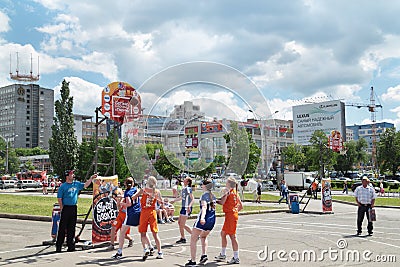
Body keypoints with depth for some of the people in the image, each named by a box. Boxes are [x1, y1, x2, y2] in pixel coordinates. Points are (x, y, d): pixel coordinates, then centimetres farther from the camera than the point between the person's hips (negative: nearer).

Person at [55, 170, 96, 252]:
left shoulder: (77, 184, 10)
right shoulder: (63, 186, -5)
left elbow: (85, 185, 16)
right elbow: (59, 198, -4)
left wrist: (91, 178, 7)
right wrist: (62, 208, -7)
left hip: (74, 208, 5)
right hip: (66, 208, -5)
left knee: (71, 227, 9)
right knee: (62, 227, -3)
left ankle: (71, 245, 15)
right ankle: (58, 246, 3)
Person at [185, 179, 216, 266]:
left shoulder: (204, 195, -11)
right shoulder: (213, 196, 11)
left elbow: (204, 207, -28)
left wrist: (202, 217, -40)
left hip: (203, 220, -8)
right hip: (212, 219, 8)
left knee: (193, 239, 0)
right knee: (203, 236, 30)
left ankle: (193, 261, -4)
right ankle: (204, 255, 15)